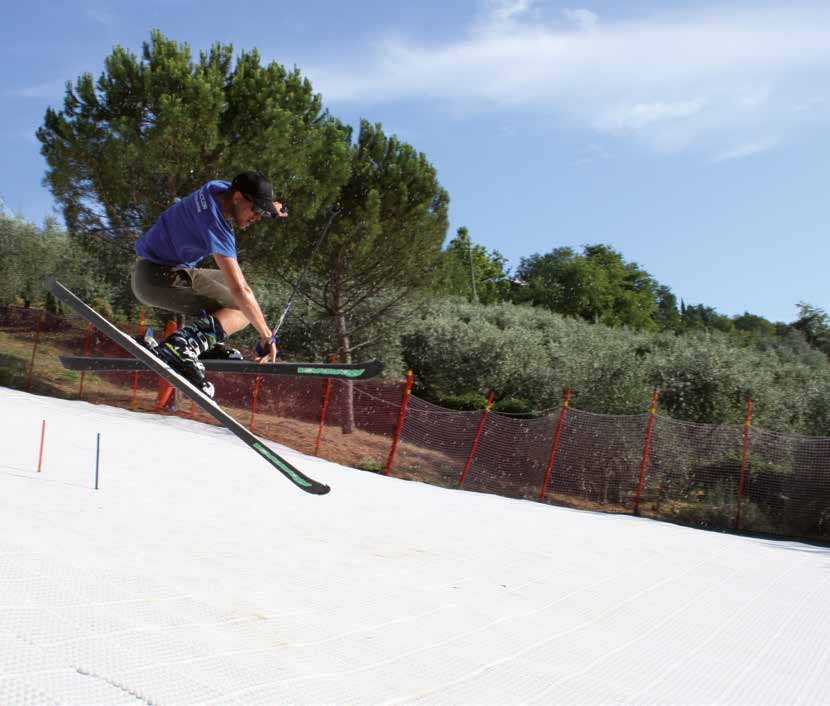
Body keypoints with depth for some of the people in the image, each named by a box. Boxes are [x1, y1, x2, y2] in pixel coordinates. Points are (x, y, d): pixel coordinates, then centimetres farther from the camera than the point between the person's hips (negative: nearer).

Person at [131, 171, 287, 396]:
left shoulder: (219, 188, -1)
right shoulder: (216, 223, -26)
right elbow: (239, 290, -29)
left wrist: (269, 206, 9)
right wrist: (267, 337, -23)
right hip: (157, 277, -10)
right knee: (243, 310, -14)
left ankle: (206, 343, 1)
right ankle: (181, 344, -34)